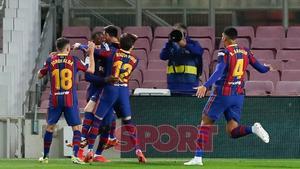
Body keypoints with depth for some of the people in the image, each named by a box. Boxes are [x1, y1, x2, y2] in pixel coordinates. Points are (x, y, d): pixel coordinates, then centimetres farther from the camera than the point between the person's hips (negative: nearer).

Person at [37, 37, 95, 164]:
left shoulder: (50, 60, 2)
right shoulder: (73, 60, -1)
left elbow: (40, 75, 16)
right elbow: (91, 70, 9)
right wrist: (91, 53, 18)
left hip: (55, 99, 2)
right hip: (70, 100, -2)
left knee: (50, 127, 14)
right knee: (76, 128, 3)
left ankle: (45, 156, 19)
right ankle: (75, 155, -13)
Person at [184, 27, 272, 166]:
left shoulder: (224, 53, -11)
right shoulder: (245, 52, 7)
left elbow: (219, 72, -27)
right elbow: (261, 69, 15)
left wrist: (205, 86, -39)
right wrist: (267, 68, 39)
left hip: (222, 93, -5)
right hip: (238, 95, 5)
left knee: (205, 122, 8)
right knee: (232, 131, 6)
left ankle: (198, 158, 2)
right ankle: (253, 128, -23)